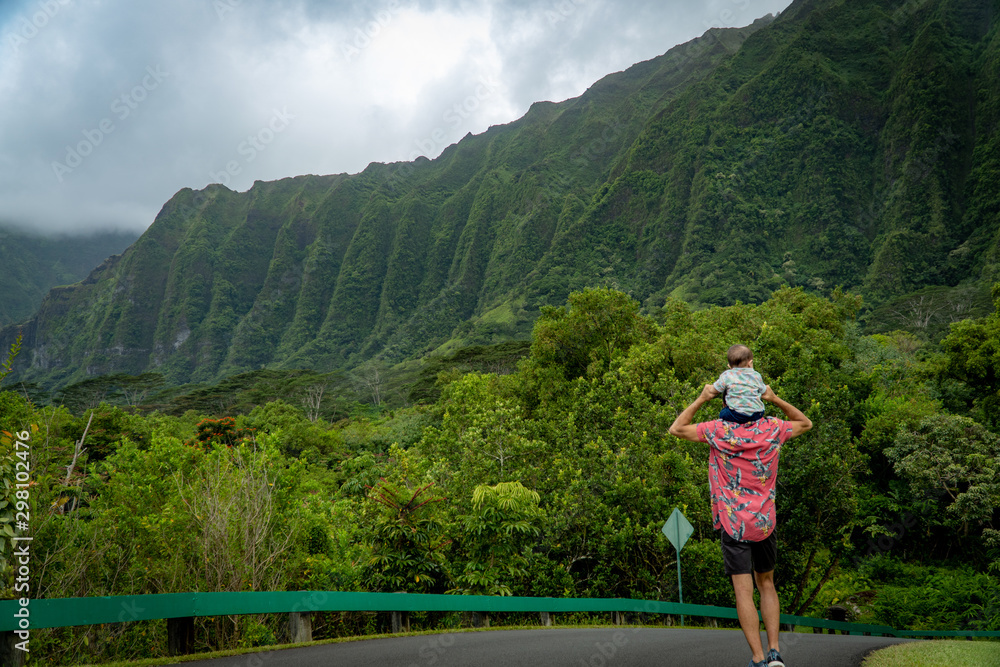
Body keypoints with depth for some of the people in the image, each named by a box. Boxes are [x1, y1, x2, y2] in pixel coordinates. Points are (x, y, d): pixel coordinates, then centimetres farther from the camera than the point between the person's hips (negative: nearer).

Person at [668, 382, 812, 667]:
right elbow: (806, 423, 18)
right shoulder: (772, 428, -1)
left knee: (744, 592, -1)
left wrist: (701, 399, -1)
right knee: (766, 584, 19)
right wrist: (775, 400, 7)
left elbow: (676, 429, -1)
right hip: (764, 522, 3)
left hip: (732, 523, -3)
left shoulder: (719, 430, -9)